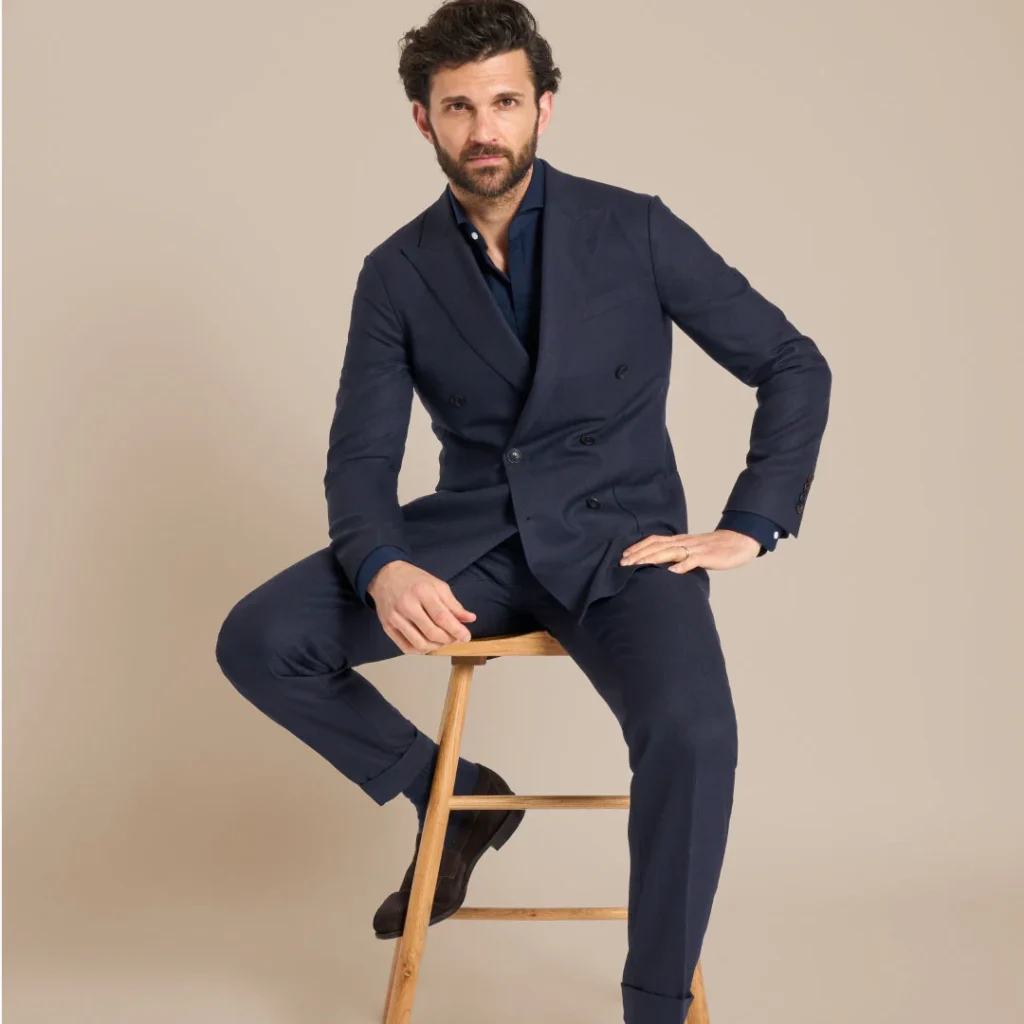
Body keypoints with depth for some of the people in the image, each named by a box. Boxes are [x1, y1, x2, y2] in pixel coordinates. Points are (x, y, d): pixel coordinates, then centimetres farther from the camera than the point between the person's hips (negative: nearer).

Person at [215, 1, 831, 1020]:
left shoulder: (633, 231, -2)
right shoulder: (397, 275, 3)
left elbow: (795, 368, 3)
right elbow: (361, 456, -1)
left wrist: (749, 527, -8)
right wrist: (382, 570, -23)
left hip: (617, 536, -3)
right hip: (473, 535, 3)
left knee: (691, 732, -33)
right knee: (257, 640, -17)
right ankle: (455, 797, 7)